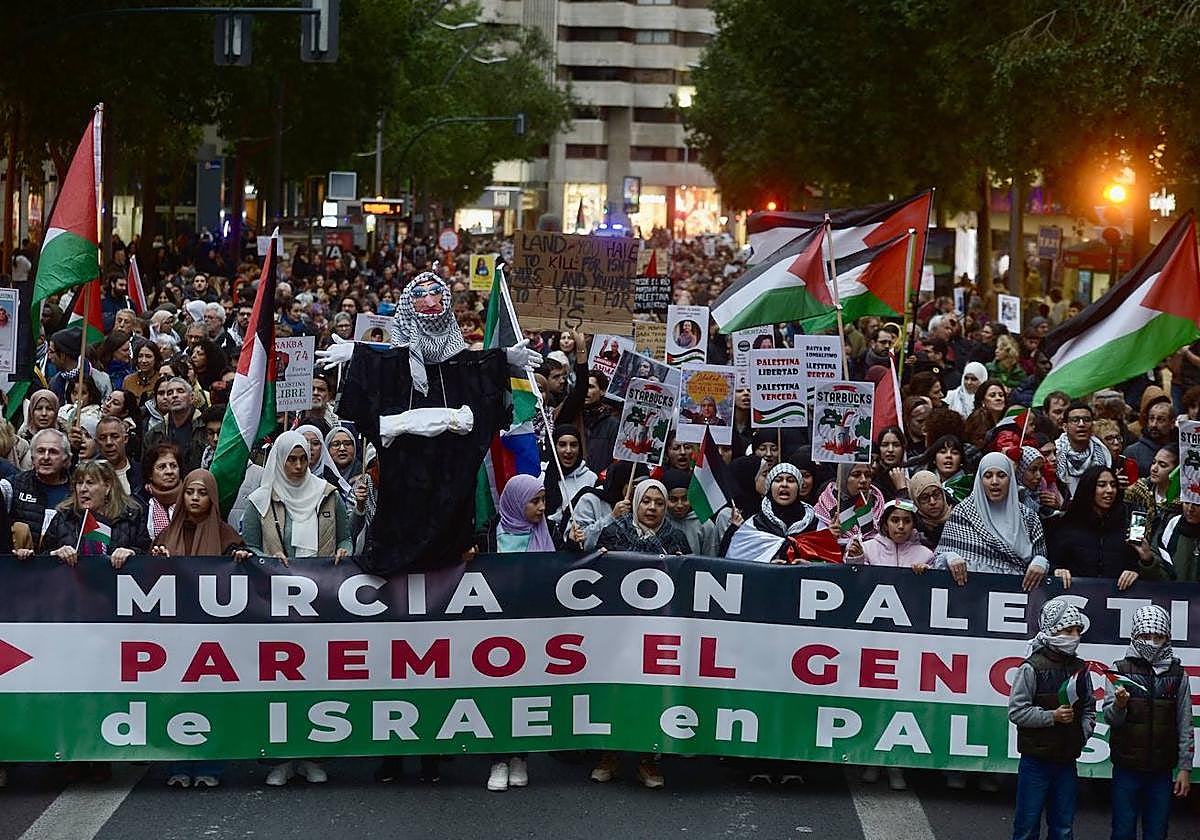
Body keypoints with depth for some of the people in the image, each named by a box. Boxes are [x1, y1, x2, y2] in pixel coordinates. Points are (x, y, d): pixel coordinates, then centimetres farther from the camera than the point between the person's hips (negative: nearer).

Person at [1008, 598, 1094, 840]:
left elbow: (1089, 708, 19)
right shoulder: (1032, 667, -10)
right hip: (1036, 759, -5)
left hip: (1067, 760, 5)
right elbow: (1016, 711, -13)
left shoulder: (1080, 669, 8)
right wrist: (1052, 716, -19)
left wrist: (1085, 730, 2)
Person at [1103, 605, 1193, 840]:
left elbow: (1185, 725, 6)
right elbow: (1109, 718, -5)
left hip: (1162, 771, 1)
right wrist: (1119, 704, -27)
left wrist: (1185, 768, 1)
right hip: (1127, 768, -1)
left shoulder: (1178, 675, 5)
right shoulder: (1120, 670, 1)